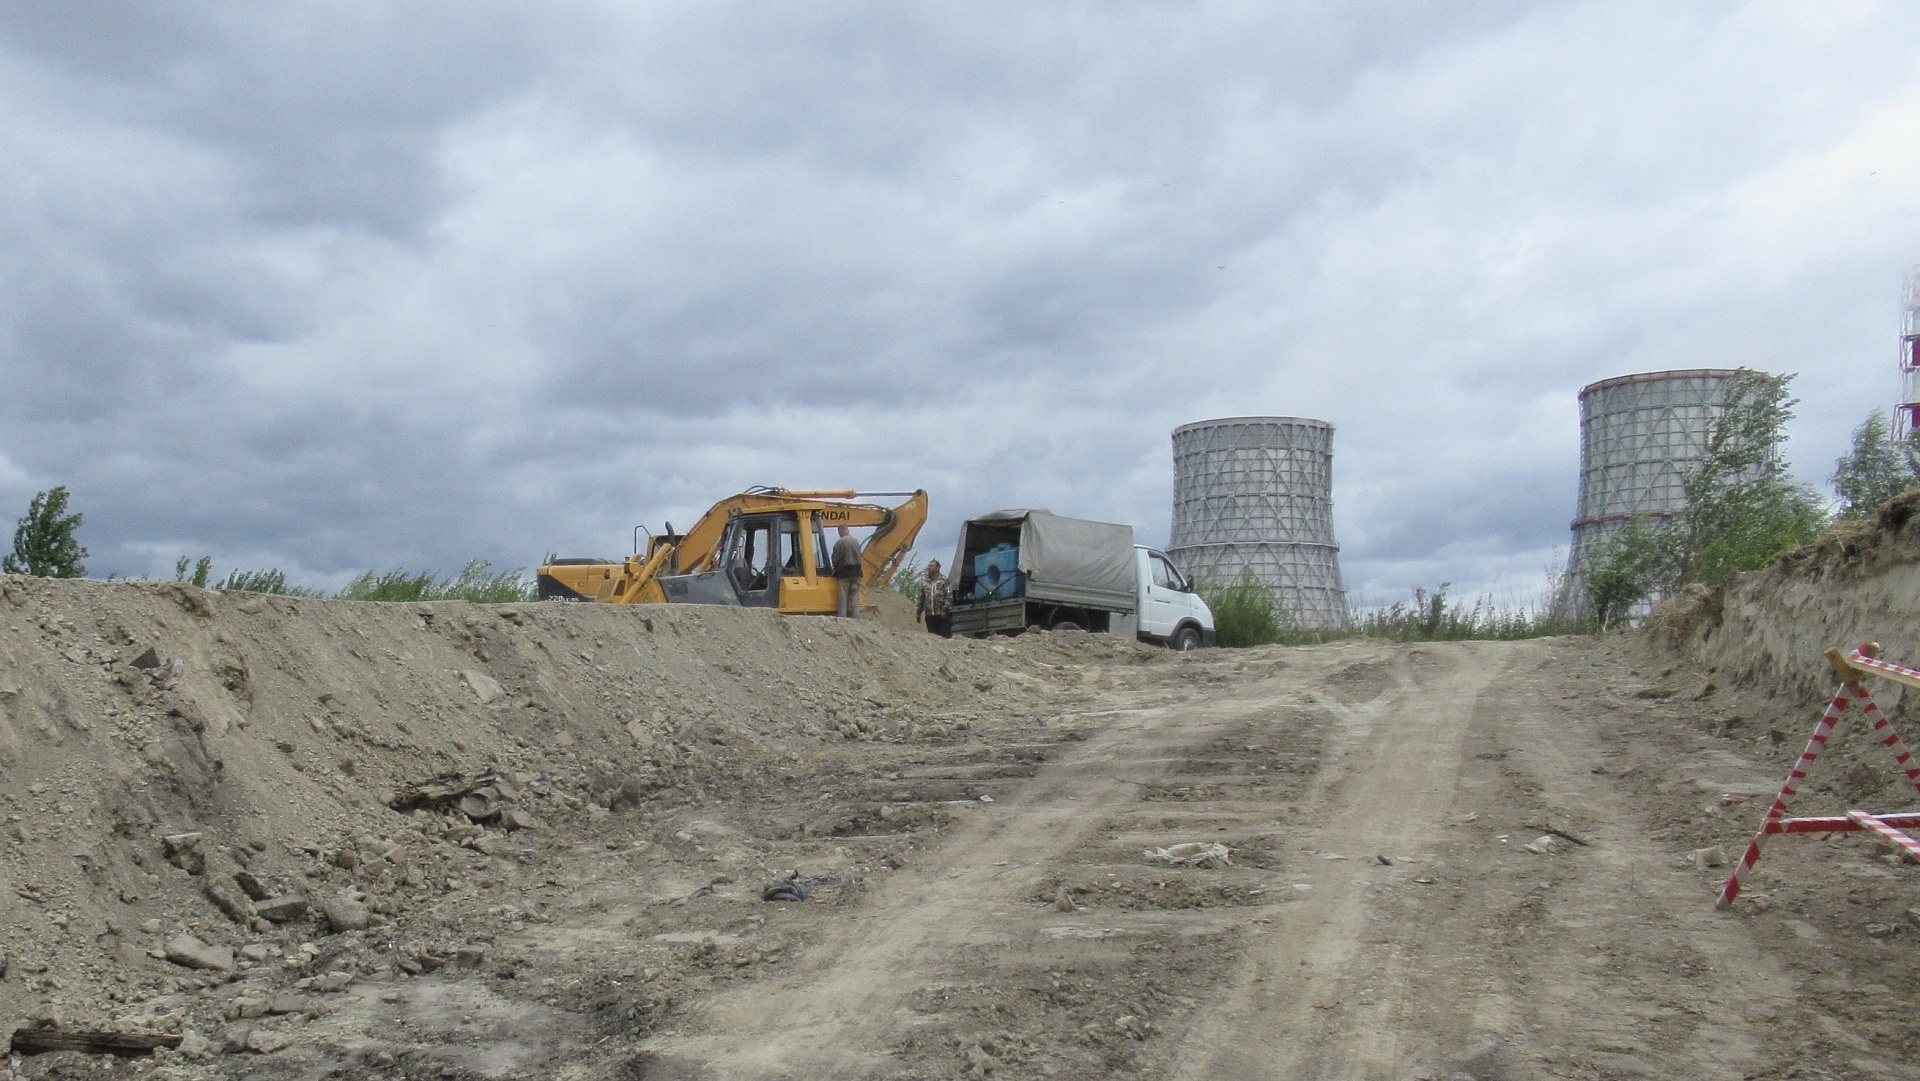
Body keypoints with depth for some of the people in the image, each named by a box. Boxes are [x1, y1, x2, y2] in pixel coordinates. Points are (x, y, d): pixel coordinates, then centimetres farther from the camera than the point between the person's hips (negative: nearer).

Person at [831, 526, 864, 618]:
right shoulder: (856, 542, 7)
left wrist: (835, 569, 12)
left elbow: (835, 559, -6)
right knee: (855, 597, 7)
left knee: (843, 597, 0)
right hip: (856, 572, 4)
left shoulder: (839, 543, -9)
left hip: (844, 573, -4)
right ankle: (856, 618, 4)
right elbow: (859, 557, 12)